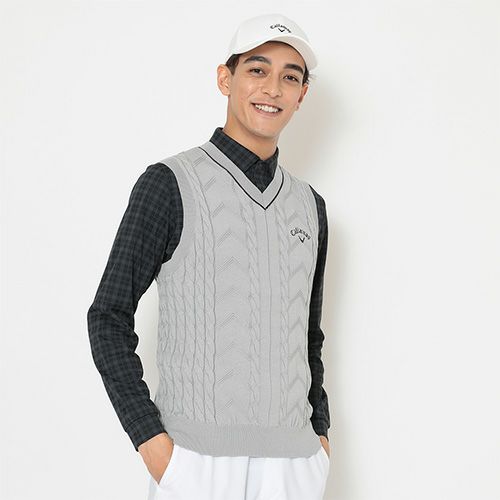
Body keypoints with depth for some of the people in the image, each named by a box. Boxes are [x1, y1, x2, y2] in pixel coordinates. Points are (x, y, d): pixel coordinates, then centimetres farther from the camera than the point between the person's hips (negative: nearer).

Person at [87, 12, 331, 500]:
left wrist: (319, 431, 13)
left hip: (296, 460, 5)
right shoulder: (170, 184, -5)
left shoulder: (310, 205, 12)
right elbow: (109, 316, -5)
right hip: (198, 458, -4)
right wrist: (150, 438, -11)